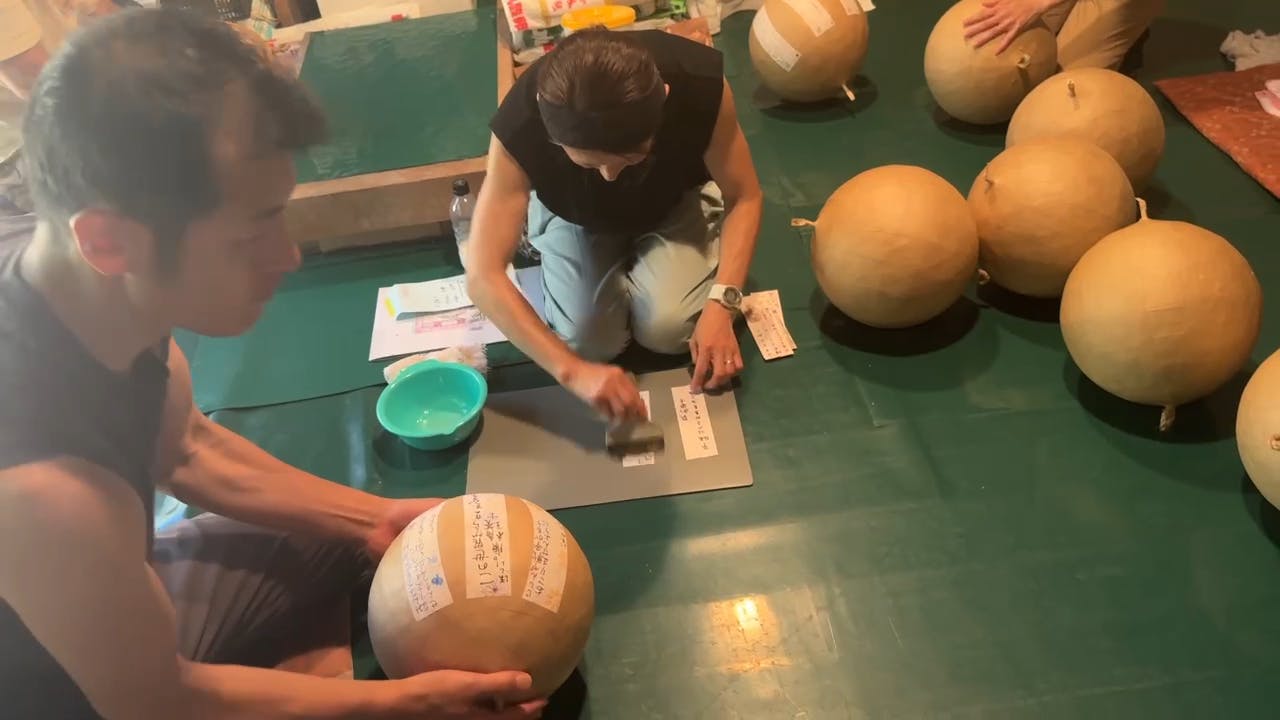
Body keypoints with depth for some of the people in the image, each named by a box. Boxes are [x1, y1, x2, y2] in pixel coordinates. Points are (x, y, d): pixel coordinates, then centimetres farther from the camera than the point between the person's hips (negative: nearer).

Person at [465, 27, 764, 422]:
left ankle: (637, 258, 14)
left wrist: (721, 305, -33)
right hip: (576, 217, 0)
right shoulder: (520, 125, -37)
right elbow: (483, 276, -35)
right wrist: (572, 370, -43)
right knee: (589, 342, -16)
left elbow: (745, 198, -21)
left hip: (674, 204, 0)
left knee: (668, 329, -19)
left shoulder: (701, 84, -36)